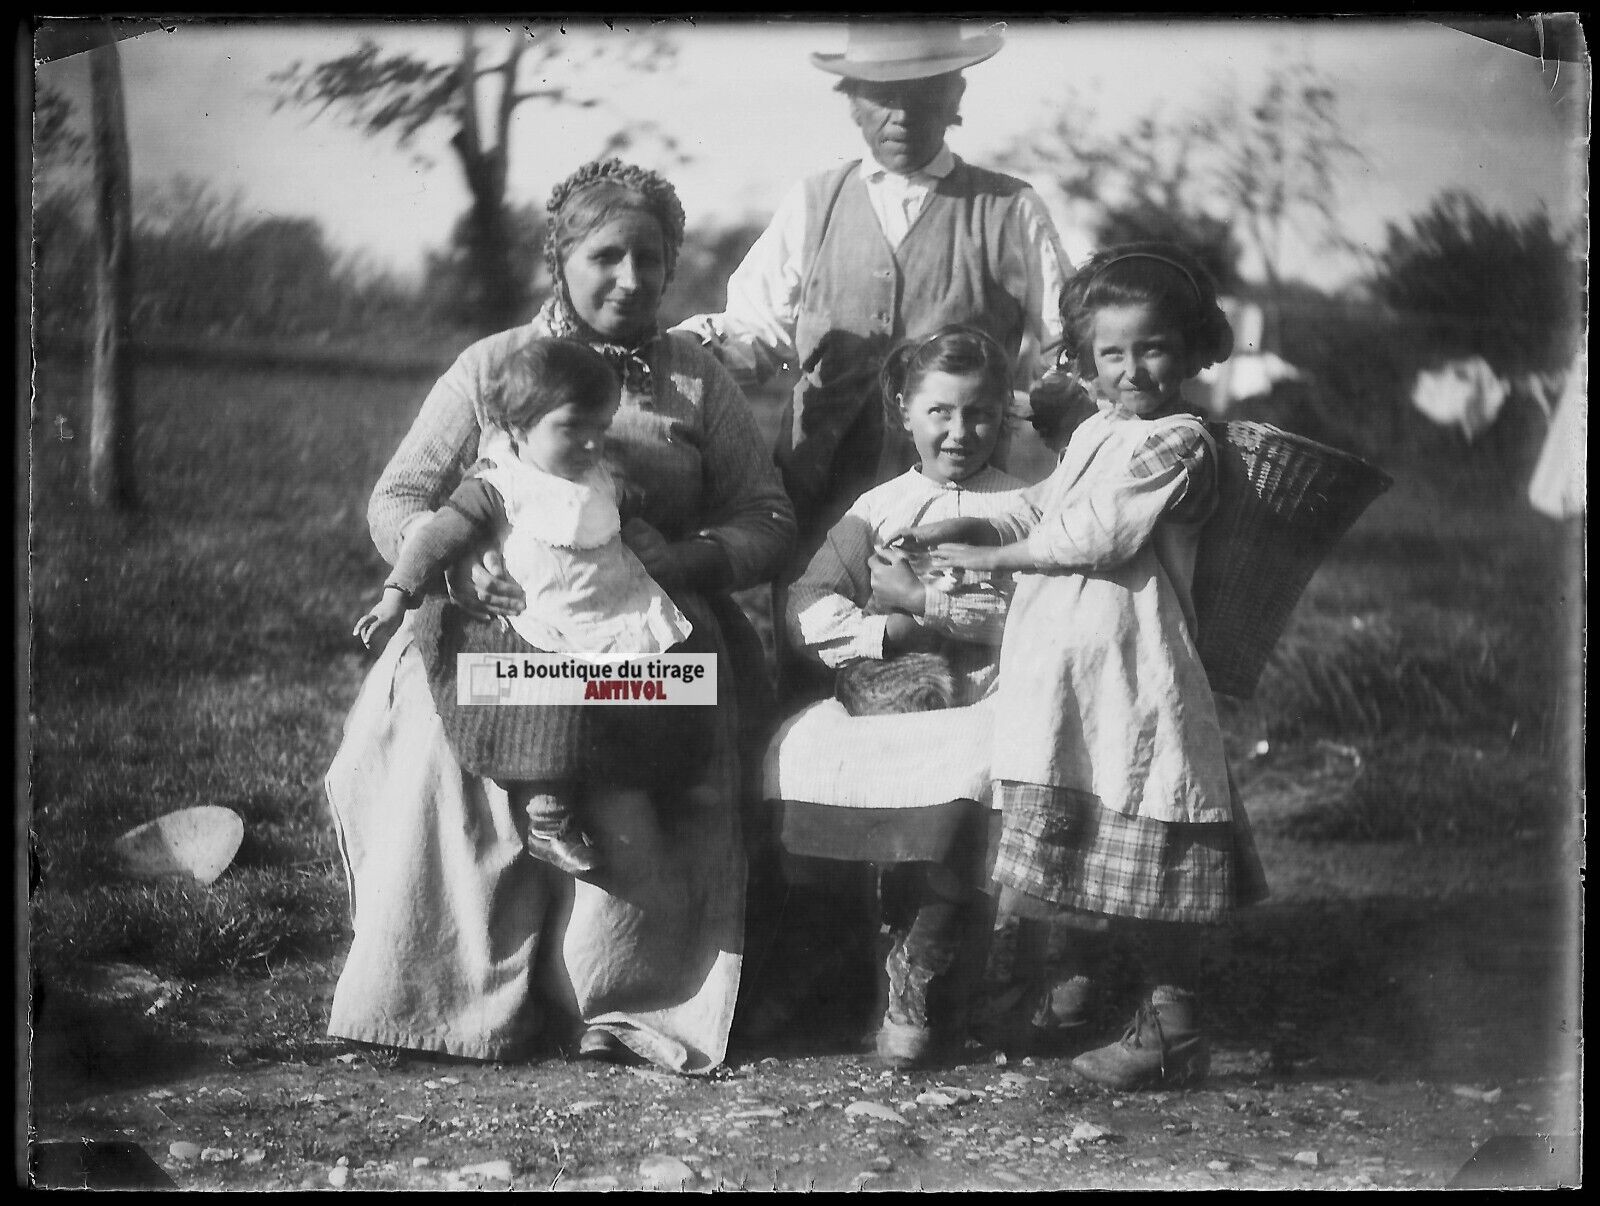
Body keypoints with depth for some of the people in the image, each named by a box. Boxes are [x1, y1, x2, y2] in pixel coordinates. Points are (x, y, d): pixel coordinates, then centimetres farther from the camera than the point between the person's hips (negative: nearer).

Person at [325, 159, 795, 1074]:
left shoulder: (699, 382, 14)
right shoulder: (491, 366, 13)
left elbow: (769, 521, 9)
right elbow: (396, 500, 9)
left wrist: (682, 560, -11)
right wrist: (462, 562, -13)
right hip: (495, 627, 0)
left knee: (620, 778, -31)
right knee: (439, 750, -30)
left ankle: (629, 1006, -15)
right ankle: (434, 991, -19)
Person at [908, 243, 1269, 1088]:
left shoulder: (1179, 441, -11)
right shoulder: (1092, 434, 16)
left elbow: (1094, 538, -17)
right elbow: (1045, 518, 24)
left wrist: (991, 556, -8)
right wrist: (973, 528, 5)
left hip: (1129, 677, -8)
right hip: (1053, 671, 8)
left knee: (1146, 857, -4)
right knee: (1064, 837, 17)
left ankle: (1173, 1024, 5)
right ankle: (1069, 984, 33)